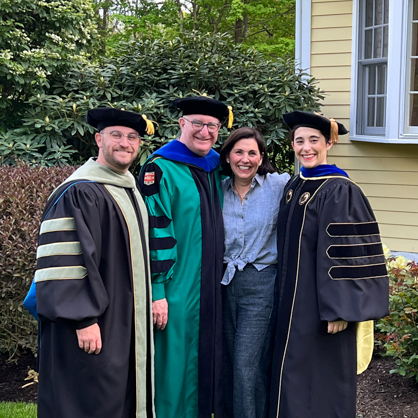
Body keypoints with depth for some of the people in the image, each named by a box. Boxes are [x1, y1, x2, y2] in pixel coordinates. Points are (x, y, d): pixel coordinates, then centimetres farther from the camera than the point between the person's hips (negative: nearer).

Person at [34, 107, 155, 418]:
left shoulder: (130, 190, 14)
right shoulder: (79, 192, -14)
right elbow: (68, 261, -20)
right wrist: (84, 319, -24)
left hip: (126, 323, 9)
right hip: (97, 324, -9)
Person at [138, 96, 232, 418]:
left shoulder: (217, 168, 12)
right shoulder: (161, 169, -9)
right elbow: (152, 232, -14)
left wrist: (222, 280, 17)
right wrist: (156, 292, -18)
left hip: (211, 291, 7)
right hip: (177, 292, -7)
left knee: (207, 365, 14)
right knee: (175, 370, 0)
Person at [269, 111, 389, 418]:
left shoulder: (340, 190, -15)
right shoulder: (293, 186, 9)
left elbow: (347, 253, -18)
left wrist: (340, 309, -20)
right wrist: (285, 297, 16)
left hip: (321, 301, -8)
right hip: (293, 300, 8)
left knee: (320, 377, 3)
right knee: (293, 379, 15)